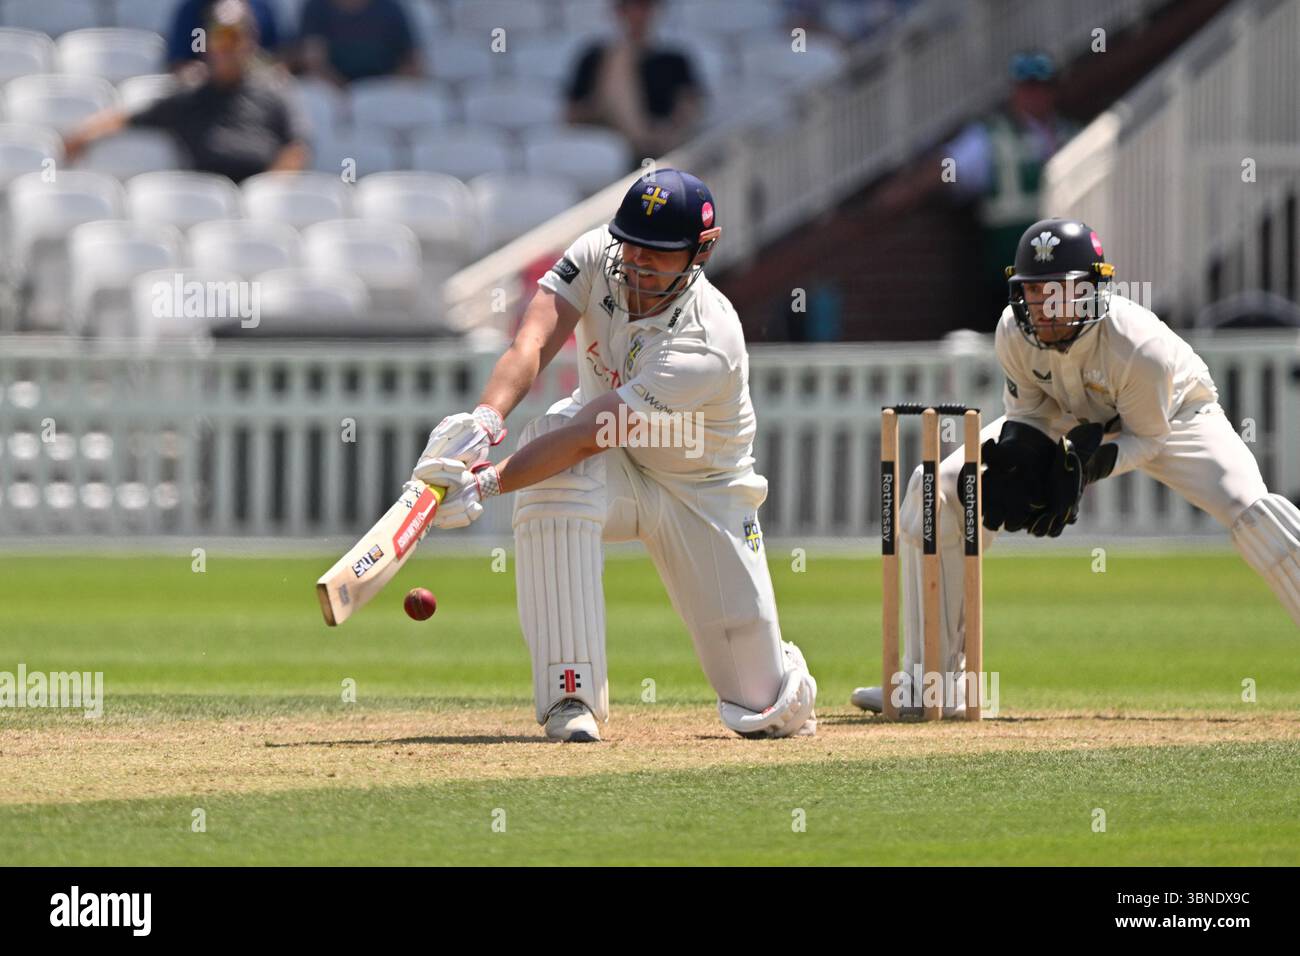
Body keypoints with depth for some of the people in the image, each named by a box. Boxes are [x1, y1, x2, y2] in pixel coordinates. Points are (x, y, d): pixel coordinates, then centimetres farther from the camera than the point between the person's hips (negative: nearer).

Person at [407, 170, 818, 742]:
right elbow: (532, 345, -32)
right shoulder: (595, 257, -19)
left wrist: (487, 483, -52)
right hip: (612, 475, 3)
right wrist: (486, 419, -54)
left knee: (766, 711, -4)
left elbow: (591, 436, -42)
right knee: (551, 483, -37)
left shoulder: (706, 345, -35)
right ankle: (571, 696, -34)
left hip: (701, 494, -3)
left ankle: (784, 681, 39)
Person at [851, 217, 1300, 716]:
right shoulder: (1014, 333, -26)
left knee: (1249, 508, -30)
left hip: (1168, 417, -4)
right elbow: (1030, 411, -9)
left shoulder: (1139, 346, -37)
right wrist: (1016, 457, -31)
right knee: (936, 492, -11)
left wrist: (1088, 465, -41)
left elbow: (1147, 439, -24)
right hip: (1069, 421, 4)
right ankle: (930, 683, -3)